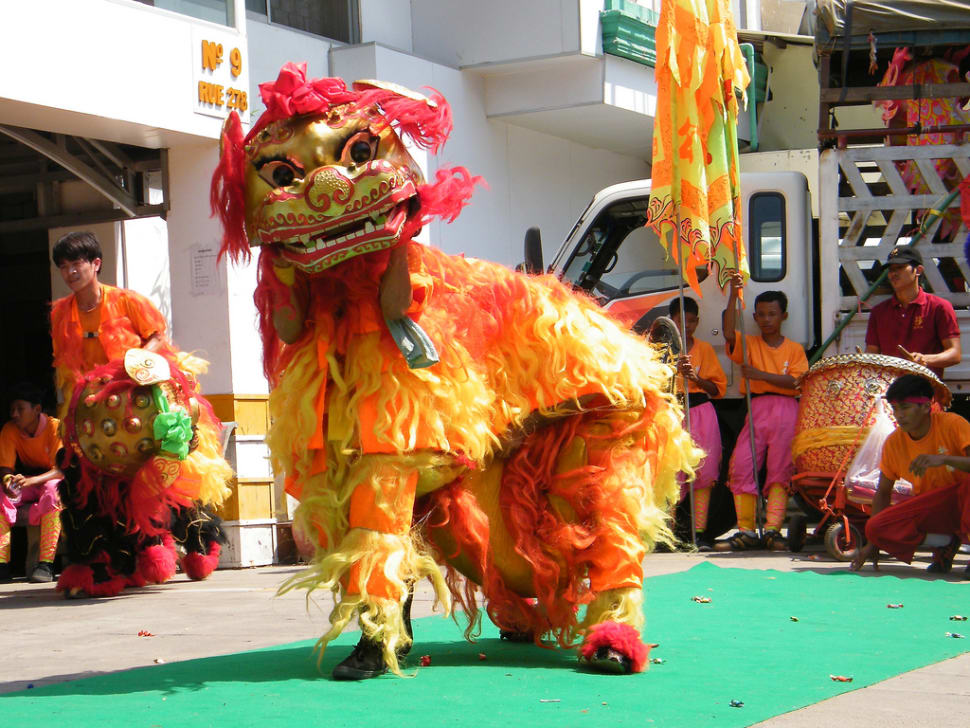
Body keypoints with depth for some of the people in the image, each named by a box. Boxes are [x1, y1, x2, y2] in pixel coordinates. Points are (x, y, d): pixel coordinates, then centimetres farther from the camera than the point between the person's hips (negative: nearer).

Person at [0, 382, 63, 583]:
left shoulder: (55, 427, -18)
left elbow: (62, 469, -25)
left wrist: (32, 480, -44)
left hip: (52, 480, -4)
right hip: (27, 481, 4)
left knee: (52, 491, -39)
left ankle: (46, 564, -43)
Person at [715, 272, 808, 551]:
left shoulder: (794, 349, 11)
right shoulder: (749, 344, 14)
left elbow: (795, 381, -4)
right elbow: (729, 333, -6)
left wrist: (760, 374, -13)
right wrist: (733, 295, -14)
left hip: (785, 409, -2)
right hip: (755, 410, 2)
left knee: (780, 469, -9)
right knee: (740, 466, -9)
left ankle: (773, 530, -9)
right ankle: (746, 531, -4)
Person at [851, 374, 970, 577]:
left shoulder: (953, 424, -15)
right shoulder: (894, 443, -3)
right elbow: (883, 492, 5)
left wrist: (944, 459, -41)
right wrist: (873, 544, 1)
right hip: (929, 509, 5)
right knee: (875, 528, -21)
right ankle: (946, 542, -3)